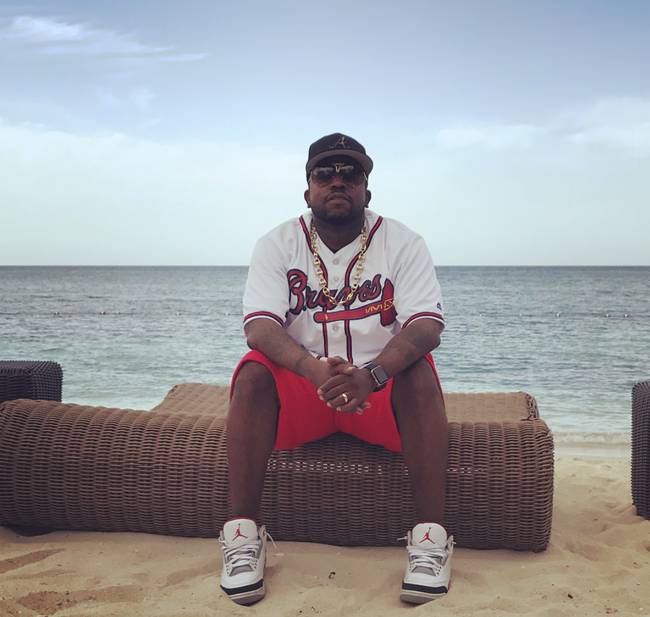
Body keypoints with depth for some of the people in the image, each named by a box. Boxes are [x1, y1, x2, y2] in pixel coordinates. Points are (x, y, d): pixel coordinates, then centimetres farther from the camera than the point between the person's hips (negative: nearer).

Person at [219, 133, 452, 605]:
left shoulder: (403, 243, -4)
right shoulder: (278, 244, -1)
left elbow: (428, 326, -17)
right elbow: (260, 326, -15)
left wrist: (371, 375, -38)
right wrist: (316, 371, -37)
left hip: (380, 389, 0)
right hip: (300, 388, 1)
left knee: (419, 371, -31)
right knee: (254, 372, -28)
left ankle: (431, 537, -26)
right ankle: (243, 533, -23)